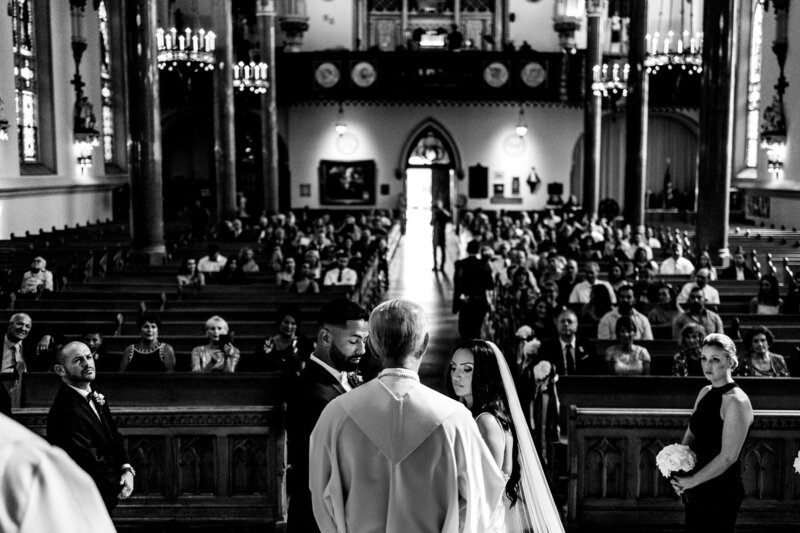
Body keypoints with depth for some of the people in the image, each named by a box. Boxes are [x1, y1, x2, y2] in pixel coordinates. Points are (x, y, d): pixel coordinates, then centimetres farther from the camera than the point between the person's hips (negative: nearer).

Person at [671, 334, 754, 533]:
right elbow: (691, 435, 12)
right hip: (697, 491, 7)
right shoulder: (705, 393, 7)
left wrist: (691, 481, -15)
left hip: (721, 493, -7)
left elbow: (728, 457, -20)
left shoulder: (736, 401, -17)